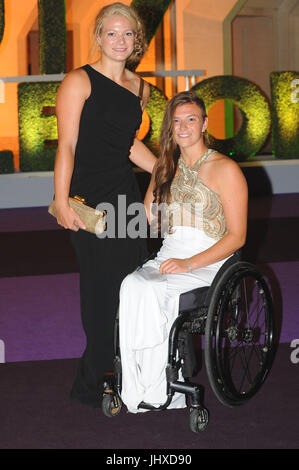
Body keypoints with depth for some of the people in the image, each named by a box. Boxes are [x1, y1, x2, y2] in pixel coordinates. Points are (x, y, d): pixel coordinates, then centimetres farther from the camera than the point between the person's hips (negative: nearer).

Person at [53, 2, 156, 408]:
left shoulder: (139, 88, 14)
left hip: (127, 195, 7)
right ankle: (92, 384, 9)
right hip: (89, 200, -7)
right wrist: (62, 202, -19)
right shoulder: (80, 82, -6)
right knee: (103, 287, -5)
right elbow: (66, 146, -12)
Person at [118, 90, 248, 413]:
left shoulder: (226, 170, -2)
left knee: (153, 292, -33)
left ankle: (157, 395, -21)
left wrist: (189, 264, -17)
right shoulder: (164, 169, 18)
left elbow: (237, 236, -6)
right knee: (131, 286, -29)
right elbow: (145, 220, 20)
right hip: (167, 258, 5)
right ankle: (138, 394, -28)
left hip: (209, 263, -5)